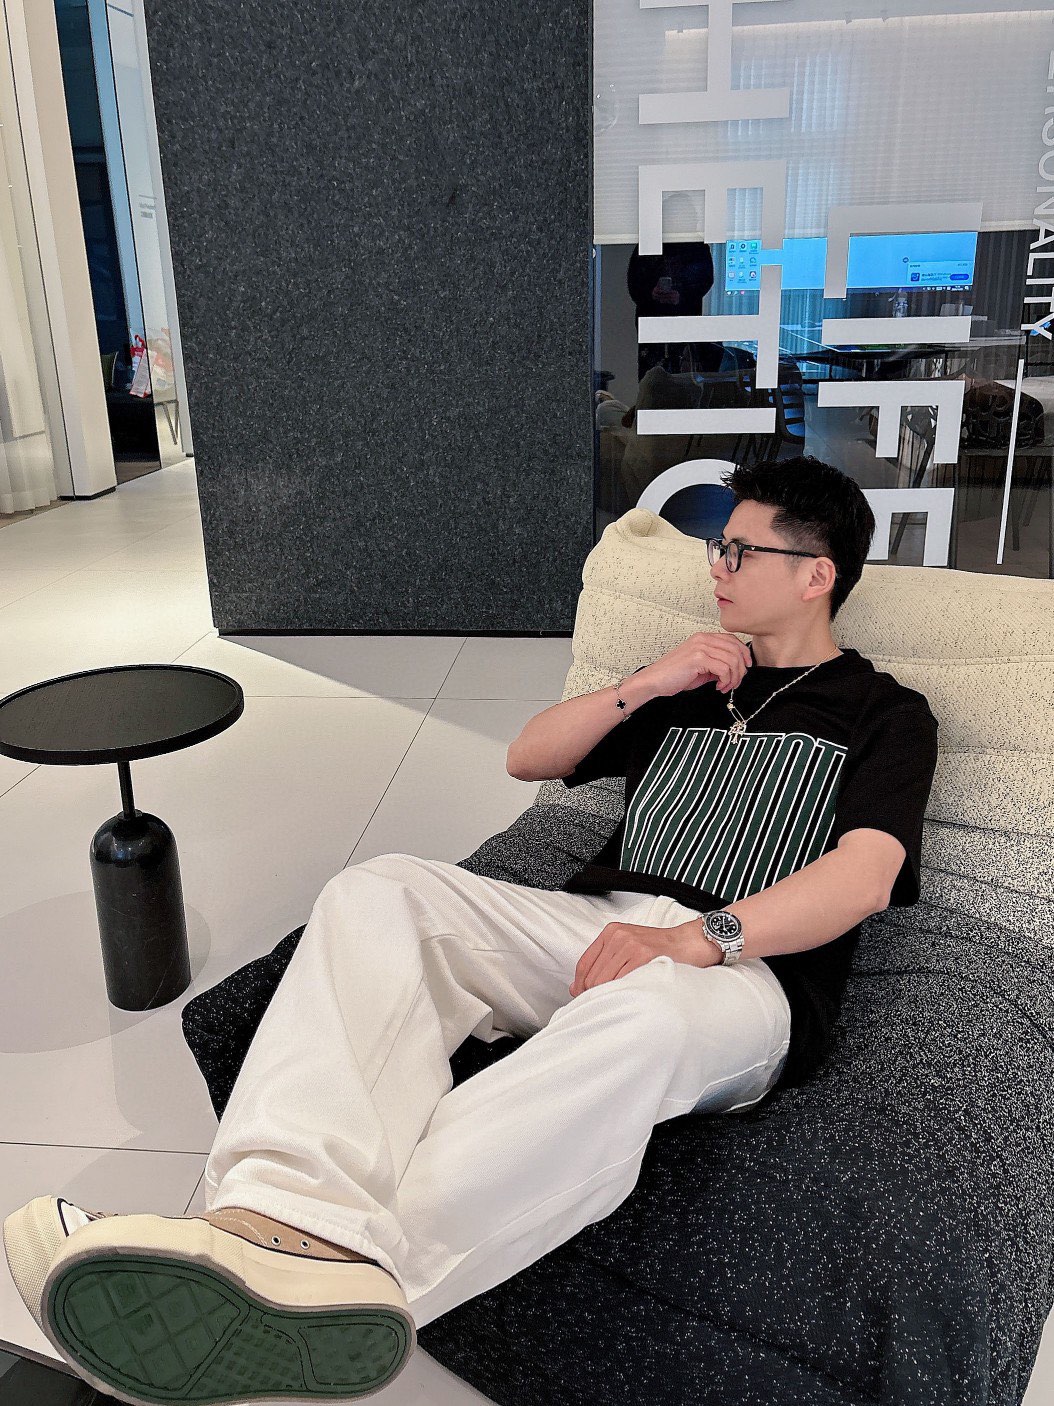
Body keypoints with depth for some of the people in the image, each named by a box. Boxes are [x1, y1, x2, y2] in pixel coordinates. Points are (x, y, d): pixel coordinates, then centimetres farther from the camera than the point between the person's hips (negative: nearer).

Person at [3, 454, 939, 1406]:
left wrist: (701, 936, -24)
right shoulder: (700, 678, 28)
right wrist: (644, 684, 10)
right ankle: (302, 1223, -45)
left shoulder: (887, 715, 12)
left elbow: (865, 875, -8)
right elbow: (530, 757, 25)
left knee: (640, 1013, -42)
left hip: (747, 974, -4)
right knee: (380, 892, -23)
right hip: (595, 928, 5)